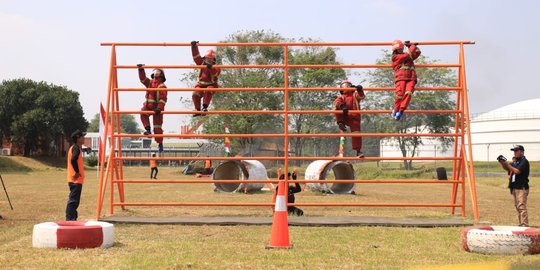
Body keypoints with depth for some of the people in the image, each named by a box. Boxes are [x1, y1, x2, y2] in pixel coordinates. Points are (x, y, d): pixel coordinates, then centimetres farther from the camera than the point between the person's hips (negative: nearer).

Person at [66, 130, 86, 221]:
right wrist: (77, 172, -21)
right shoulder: (76, 148, -14)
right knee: (73, 200, -9)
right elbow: (73, 160, -30)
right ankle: (70, 219, -9)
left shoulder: (74, 147, 16)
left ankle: (72, 218, 19)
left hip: (74, 179, 10)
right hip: (76, 179, -10)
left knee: (74, 200, 14)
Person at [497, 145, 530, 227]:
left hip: (522, 188, -9)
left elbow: (517, 171, -19)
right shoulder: (515, 162, 17)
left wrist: (507, 163, -18)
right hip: (515, 188, 9)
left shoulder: (524, 162, -9)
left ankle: (525, 225, -19)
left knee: (521, 207, -16)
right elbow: (506, 168, 15)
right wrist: (502, 162, -4)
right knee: (517, 207, 12)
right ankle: (521, 224, 18)